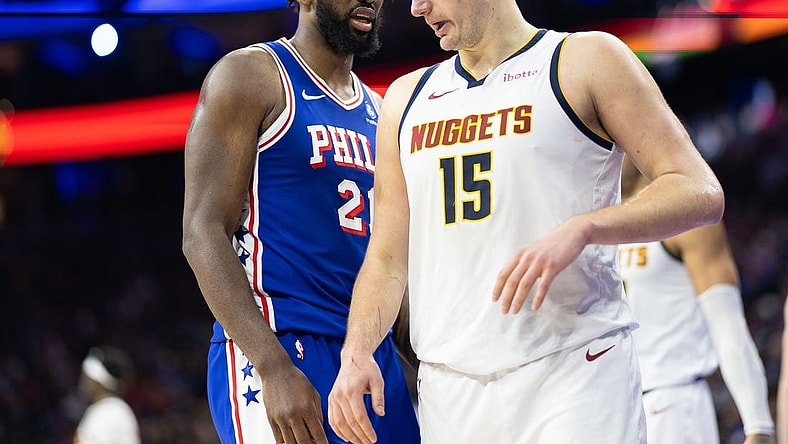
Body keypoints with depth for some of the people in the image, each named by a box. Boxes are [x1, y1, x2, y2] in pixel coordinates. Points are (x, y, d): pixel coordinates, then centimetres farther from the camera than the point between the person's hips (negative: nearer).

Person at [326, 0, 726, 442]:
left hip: (574, 372, -5)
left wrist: (580, 230, -20)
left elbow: (701, 193, -6)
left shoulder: (586, 60, 2)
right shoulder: (407, 99, 18)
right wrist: (356, 353, -1)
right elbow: (388, 259, 17)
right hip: (449, 386, 5)